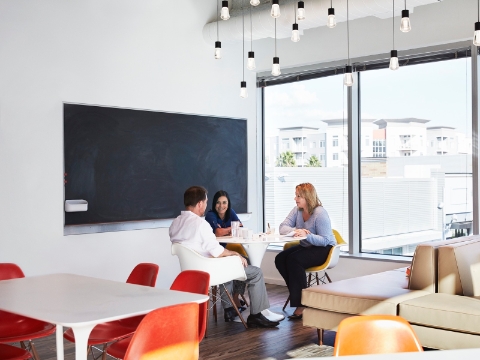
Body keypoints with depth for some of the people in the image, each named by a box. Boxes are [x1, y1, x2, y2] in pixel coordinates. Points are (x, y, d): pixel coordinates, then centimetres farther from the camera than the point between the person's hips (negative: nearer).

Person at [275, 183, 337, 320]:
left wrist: (307, 235, -37)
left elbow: (325, 240, -22)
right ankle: (298, 294, -7)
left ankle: (301, 305, -24)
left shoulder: (320, 213, -19)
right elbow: (283, 227, -6)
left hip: (324, 249, -8)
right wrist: (295, 231, -28)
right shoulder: (297, 210, 1)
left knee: (293, 260, -30)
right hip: (306, 247, 8)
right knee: (280, 259, -15)